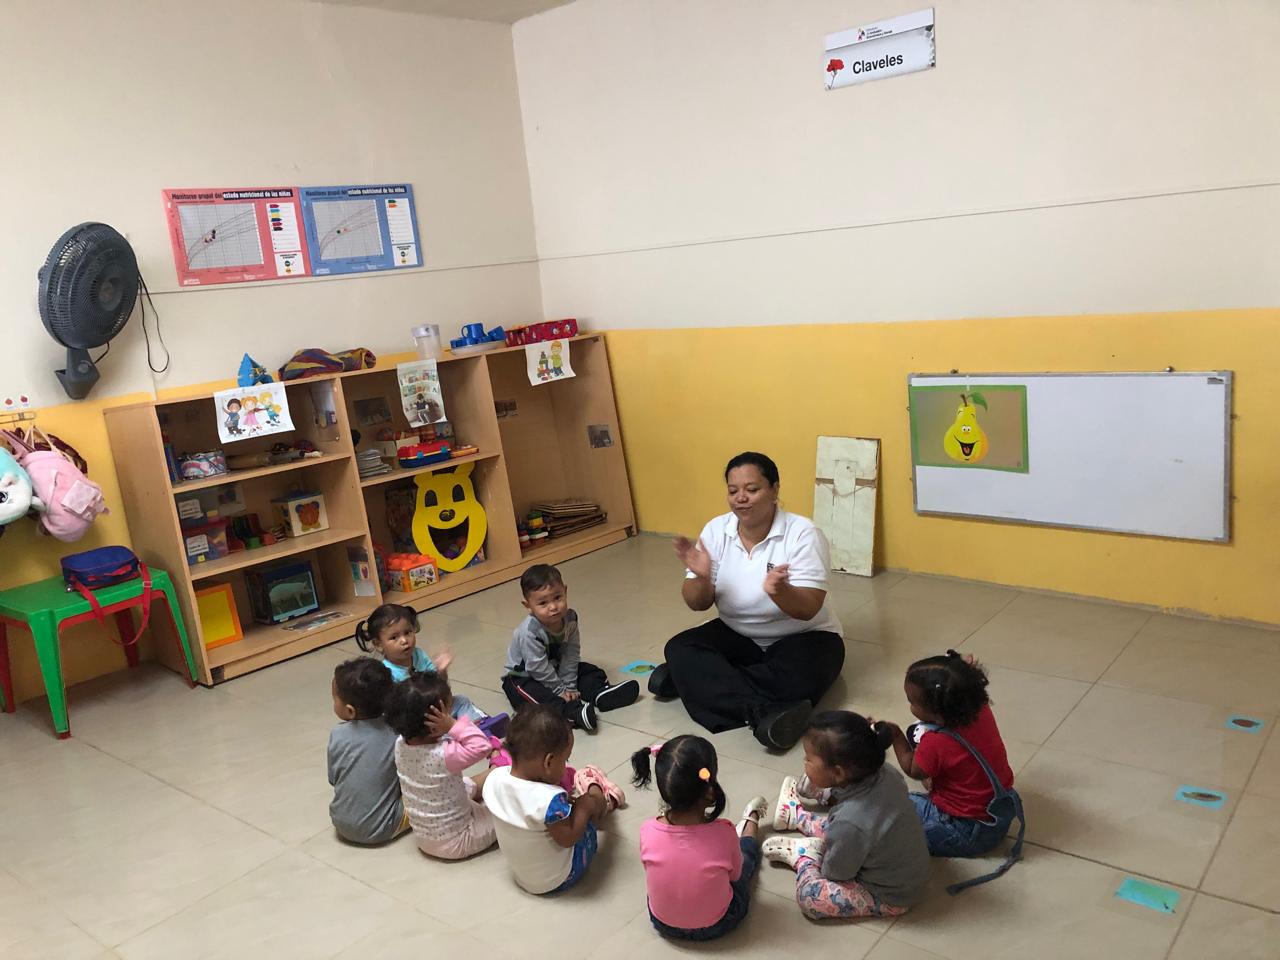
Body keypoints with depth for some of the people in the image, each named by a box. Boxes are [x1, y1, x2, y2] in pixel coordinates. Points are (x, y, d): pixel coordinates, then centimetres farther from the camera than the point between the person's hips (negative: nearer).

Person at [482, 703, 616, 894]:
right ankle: (605, 804, 43)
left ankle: (602, 805, 47)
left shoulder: (494, 778, -19)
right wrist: (582, 807, -12)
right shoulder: (549, 800, -40)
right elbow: (568, 838, -26)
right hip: (559, 880, -5)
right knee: (590, 800, 9)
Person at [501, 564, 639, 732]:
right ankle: (575, 713, -53)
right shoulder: (530, 632, -33)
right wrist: (560, 690, -20)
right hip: (523, 677, -7)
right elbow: (538, 668, -27)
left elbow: (571, 655, -9)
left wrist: (569, 686, -13)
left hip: (555, 668, 7)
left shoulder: (570, 618, -15)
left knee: (591, 672, -1)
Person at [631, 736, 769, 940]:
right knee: (747, 849, 25)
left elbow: (649, 868, -5)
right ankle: (750, 821, 56)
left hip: (663, 923, 2)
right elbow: (735, 874, -12)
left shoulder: (648, 831, -27)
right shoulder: (723, 833, -33)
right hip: (716, 925, -2)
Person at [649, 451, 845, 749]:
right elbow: (698, 604, -7)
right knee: (680, 649, -21)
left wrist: (779, 591, -46)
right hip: (738, 636, 4)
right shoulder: (716, 530, -7)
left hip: (803, 638, -3)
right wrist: (701, 577, -30)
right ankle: (763, 711, -33)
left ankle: (699, 681, -22)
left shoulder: (802, 534, -18)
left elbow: (808, 609, -24)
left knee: (797, 676, -35)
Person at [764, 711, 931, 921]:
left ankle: (803, 857, 14)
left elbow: (835, 874, -18)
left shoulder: (850, 822, -38)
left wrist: (816, 855, 0)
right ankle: (798, 817, 50)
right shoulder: (886, 773, -19)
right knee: (829, 828, 22)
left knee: (809, 897, -14)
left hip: (891, 897, -7)